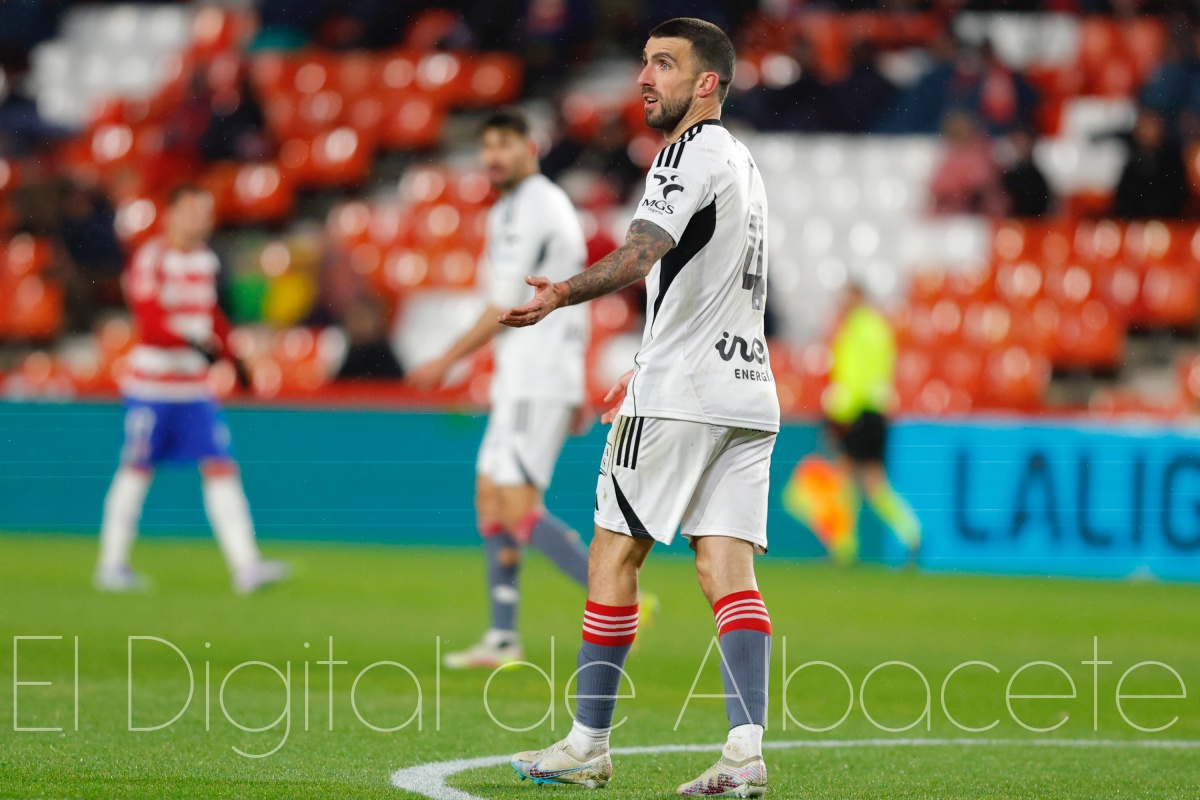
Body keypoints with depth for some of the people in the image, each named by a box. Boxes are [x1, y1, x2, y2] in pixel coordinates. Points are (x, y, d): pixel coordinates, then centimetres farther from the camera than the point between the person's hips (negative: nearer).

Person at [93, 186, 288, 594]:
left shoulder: (206, 260, 11)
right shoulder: (150, 259, -11)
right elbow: (151, 325, -21)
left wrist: (232, 355, 12)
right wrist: (192, 341, -35)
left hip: (196, 388, 6)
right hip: (151, 386, -6)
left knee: (220, 466, -3)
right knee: (137, 469, 2)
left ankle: (246, 565, -8)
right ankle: (112, 564, 14)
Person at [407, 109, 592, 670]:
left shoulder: (527, 208, -13)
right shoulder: (552, 203, 19)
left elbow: (504, 308, -15)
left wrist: (445, 363, -7)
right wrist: (574, 391, 23)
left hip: (536, 381, -10)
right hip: (520, 380, 10)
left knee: (519, 512, -14)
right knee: (490, 497, 10)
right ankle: (503, 639, 11)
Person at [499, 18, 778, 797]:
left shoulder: (692, 151, -9)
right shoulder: (742, 163, 21)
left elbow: (641, 253, -26)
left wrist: (562, 294, -36)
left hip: (678, 397, -8)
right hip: (746, 390, 8)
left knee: (614, 554, 2)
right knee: (728, 568, -1)